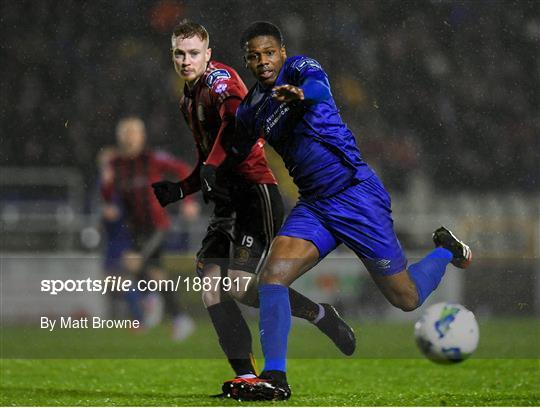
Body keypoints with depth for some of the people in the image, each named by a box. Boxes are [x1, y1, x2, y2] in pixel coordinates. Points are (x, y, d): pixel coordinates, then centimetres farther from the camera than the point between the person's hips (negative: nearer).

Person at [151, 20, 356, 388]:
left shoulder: (220, 78, -6)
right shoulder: (189, 99, 23)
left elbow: (237, 120, -27)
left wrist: (212, 166, -34)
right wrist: (179, 190, 19)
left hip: (255, 192, -9)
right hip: (227, 201, 9)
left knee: (239, 285, -19)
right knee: (209, 283, -7)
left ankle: (321, 315, 3)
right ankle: (246, 376, -9)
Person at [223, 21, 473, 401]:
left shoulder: (300, 68, -9)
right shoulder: (253, 106, 9)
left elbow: (318, 87, -36)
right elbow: (235, 152, 29)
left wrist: (301, 94, -57)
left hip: (356, 194, -6)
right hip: (313, 206, 6)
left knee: (407, 298, 1)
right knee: (272, 276, -18)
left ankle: (446, 250, 31)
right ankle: (274, 378, -16)